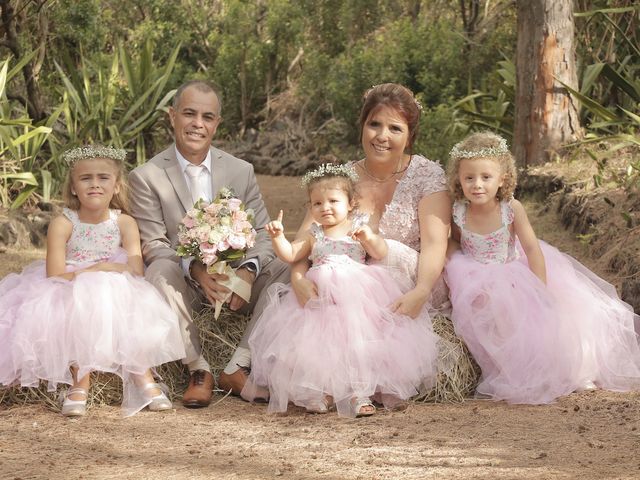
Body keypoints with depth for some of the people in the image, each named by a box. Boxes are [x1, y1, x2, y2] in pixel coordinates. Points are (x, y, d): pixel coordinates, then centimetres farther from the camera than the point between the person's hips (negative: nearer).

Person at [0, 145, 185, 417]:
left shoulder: (124, 223, -1)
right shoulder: (63, 224, -9)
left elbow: (136, 270, -11)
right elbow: (55, 276, -16)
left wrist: (102, 269, -24)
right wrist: (93, 272, -24)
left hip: (115, 296, 3)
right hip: (70, 299, -3)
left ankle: (141, 375, -12)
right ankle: (80, 382, -23)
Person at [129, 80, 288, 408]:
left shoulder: (241, 172, 8)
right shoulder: (146, 177, -2)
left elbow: (262, 234, 3)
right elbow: (152, 245, -9)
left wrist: (248, 270, -21)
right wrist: (196, 270, -29)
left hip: (234, 279, 3)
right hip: (182, 283, -3)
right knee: (160, 269, -36)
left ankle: (238, 368, -17)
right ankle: (198, 370, -24)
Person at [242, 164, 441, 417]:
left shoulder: (358, 228, 8)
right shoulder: (313, 234, 14)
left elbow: (381, 253, -3)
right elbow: (289, 255, 6)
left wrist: (370, 237, -23)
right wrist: (278, 237, -11)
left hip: (358, 297, -2)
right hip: (320, 299, 2)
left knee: (358, 342, -12)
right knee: (318, 343, -8)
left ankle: (359, 392, -8)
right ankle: (319, 391, 3)